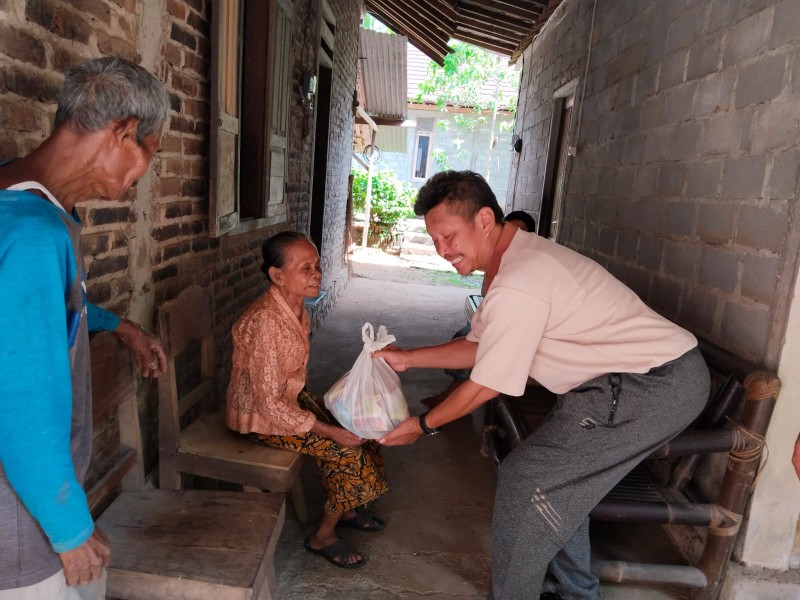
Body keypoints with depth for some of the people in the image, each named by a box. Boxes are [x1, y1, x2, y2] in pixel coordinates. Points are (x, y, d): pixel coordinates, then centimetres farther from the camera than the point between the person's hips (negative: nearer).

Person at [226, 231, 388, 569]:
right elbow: (271, 402, -28)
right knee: (349, 450, -13)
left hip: (290, 397, 8)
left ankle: (344, 508, 25)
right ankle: (323, 536, 9)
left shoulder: (296, 307, -3)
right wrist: (329, 431, -25)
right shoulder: (265, 320, -30)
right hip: (260, 417, -8)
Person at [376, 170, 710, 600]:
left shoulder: (516, 285, -24)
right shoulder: (517, 258, 8)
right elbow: (478, 346, 14)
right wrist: (407, 358, 13)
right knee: (557, 474, 19)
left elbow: (486, 385, -15)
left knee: (525, 480, -6)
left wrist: (423, 425, -1)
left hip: (654, 387, -10)